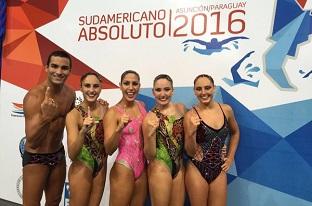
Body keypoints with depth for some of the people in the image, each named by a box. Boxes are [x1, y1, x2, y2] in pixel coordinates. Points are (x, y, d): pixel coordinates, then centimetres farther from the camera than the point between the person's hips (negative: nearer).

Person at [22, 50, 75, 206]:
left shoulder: (70, 94, -5)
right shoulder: (34, 96, -24)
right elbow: (32, 142, -27)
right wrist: (45, 118, -44)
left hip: (58, 155, 6)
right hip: (35, 158, -5)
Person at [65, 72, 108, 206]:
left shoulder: (105, 108, -5)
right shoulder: (74, 114, -17)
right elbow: (72, 154, -23)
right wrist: (83, 131, -37)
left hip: (101, 167, 5)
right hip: (82, 168, -4)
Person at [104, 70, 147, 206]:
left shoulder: (142, 106, 4)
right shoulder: (113, 112, -12)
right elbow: (109, 149, -18)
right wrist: (119, 129, -32)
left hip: (142, 168, 5)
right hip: (123, 169, -5)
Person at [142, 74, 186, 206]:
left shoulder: (181, 108, 1)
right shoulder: (150, 117, -11)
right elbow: (149, 156, -10)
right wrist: (150, 134, -25)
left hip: (179, 166, 5)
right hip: (160, 168, -4)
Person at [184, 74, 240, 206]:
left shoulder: (226, 110, -2)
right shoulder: (191, 115, -12)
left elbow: (235, 132, 18)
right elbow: (190, 152, -9)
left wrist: (231, 157, 10)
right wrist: (191, 133, -26)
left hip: (219, 171, 3)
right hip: (197, 170, -3)